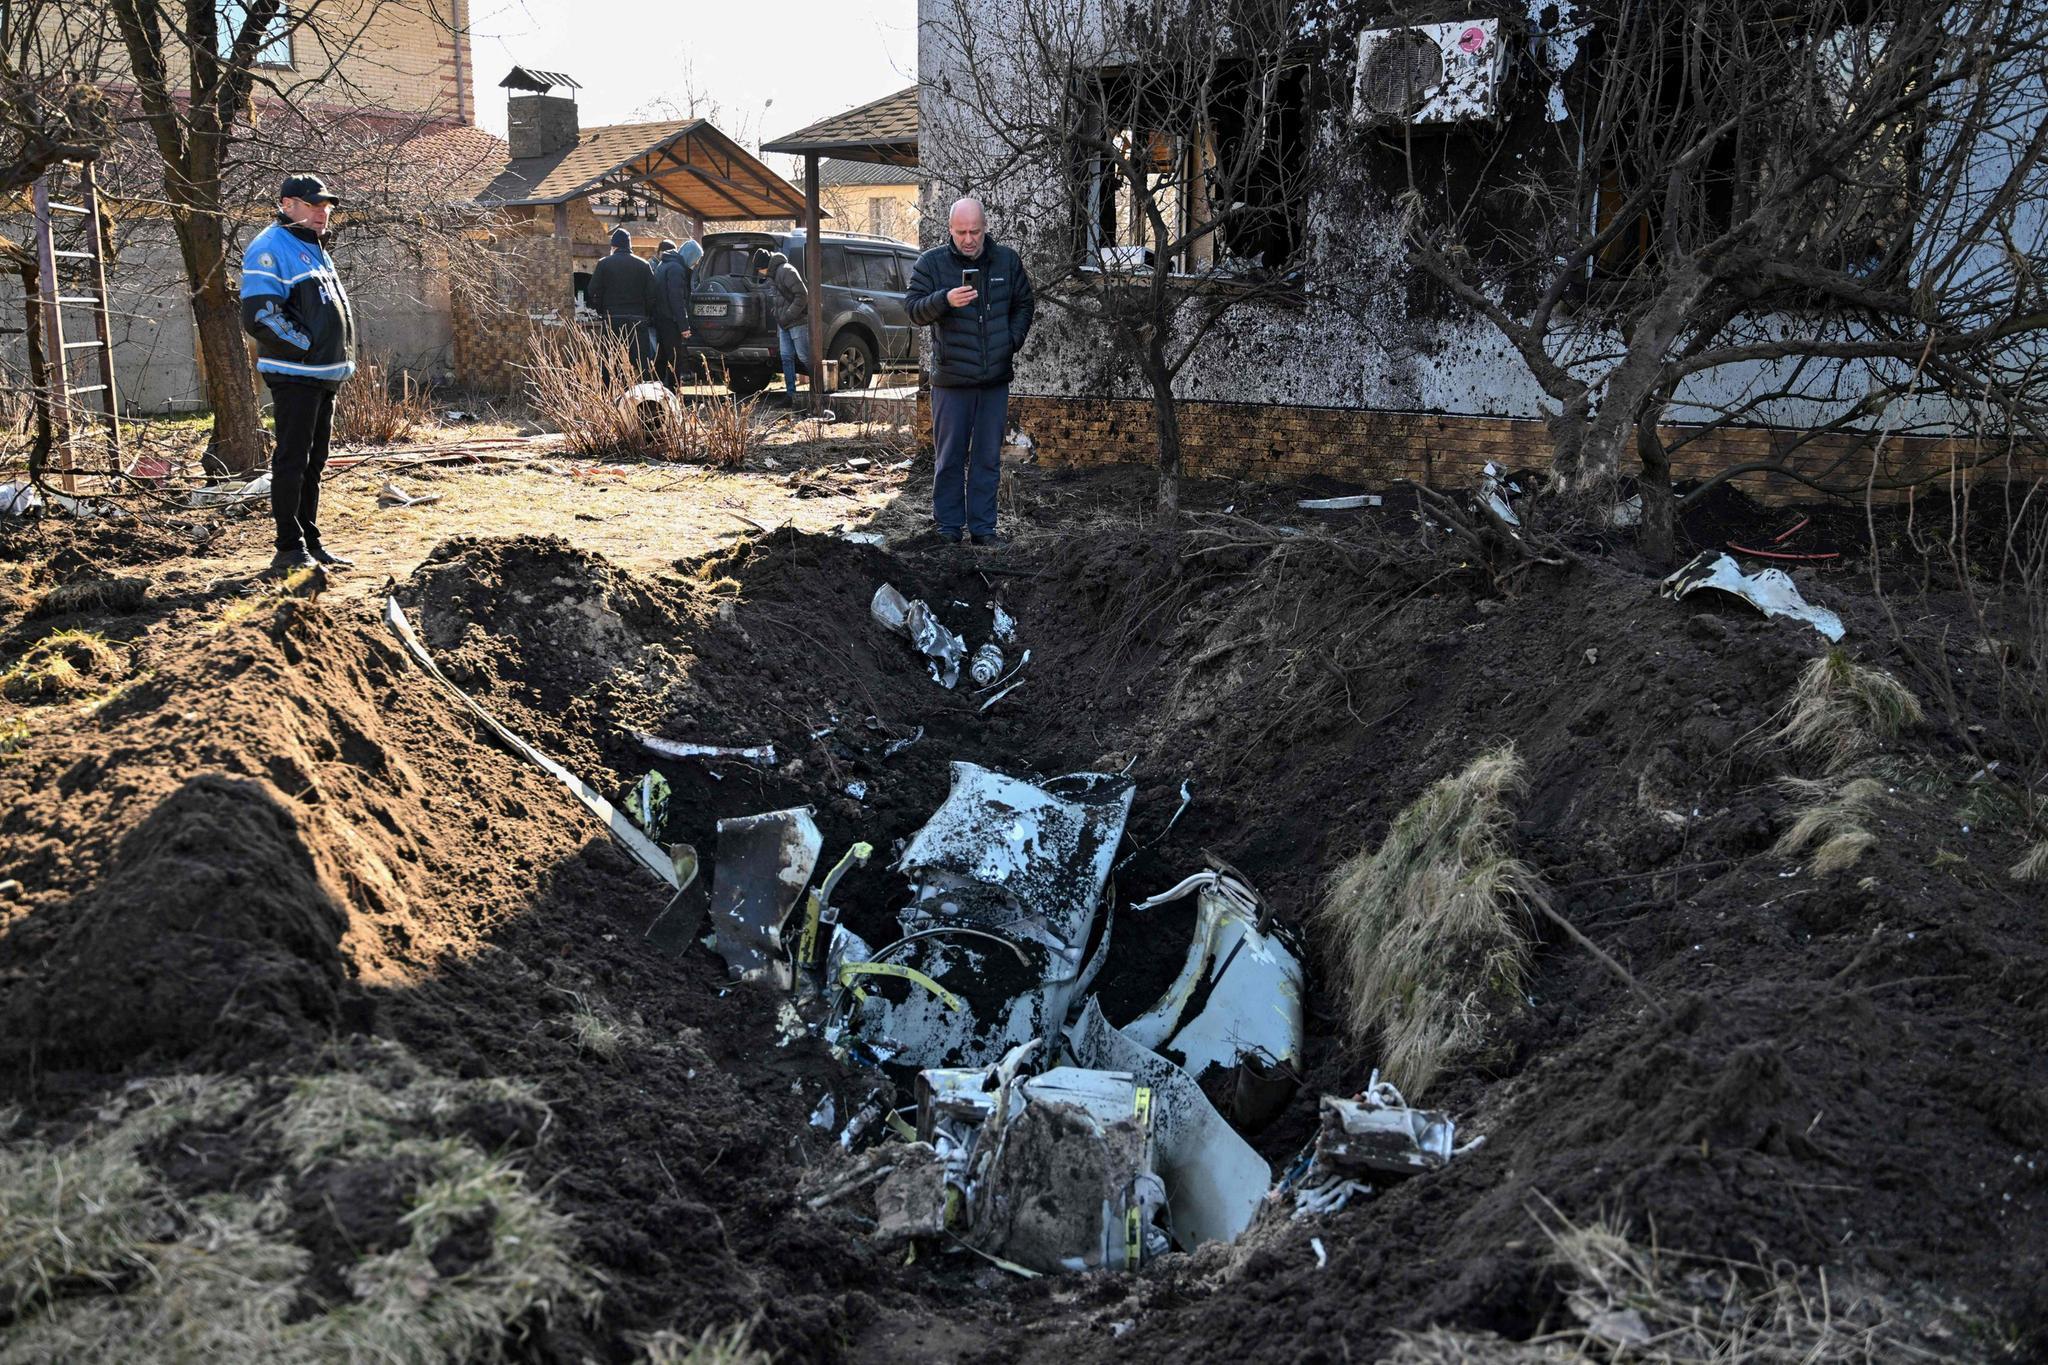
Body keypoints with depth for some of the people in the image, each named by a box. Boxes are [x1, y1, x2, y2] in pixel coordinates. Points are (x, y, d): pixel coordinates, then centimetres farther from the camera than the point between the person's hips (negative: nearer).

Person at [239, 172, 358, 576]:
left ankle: (310, 542, 21)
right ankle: (290, 549, -3)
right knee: (292, 460, -6)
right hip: (295, 374, -9)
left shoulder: (315, 250, 19)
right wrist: (307, 346, -15)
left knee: (313, 462, 14)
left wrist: (341, 360, 16)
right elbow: (259, 316, -20)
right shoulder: (272, 248, -11)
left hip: (325, 376, 9)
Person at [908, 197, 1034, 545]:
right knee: (950, 458, 3)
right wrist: (945, 300, -27)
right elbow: (914, 310, -9)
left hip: (995, 379, 3)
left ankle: (983, 526, 16)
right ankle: (948, 526, 12)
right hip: (951, 380, -2)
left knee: (988, 458, 8)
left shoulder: (1007, 260, 6)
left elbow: (1024, 305, 17)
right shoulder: (931, 263, -2)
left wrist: (1013, 340, 2)